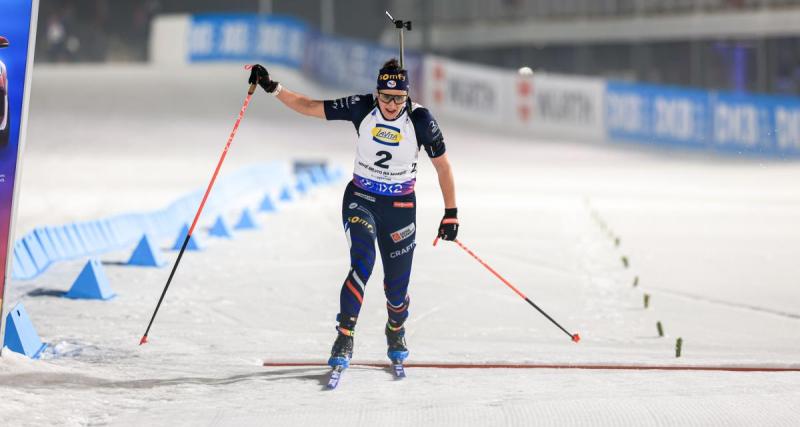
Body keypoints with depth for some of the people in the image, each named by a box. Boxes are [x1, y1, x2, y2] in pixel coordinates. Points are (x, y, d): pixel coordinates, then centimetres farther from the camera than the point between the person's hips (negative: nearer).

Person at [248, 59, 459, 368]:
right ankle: (344, 338, -20)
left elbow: (443, 166, -6)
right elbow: (309, 107, -9)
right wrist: (273, 88, -20)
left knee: (397, 285, 4)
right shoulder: (362, 108, -14)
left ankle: (396, 332, 37)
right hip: (360, 198, 0)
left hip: (400, 206, 0)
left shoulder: (420, 120, -16)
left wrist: (451, 213, -5)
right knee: (363, 263, -25)